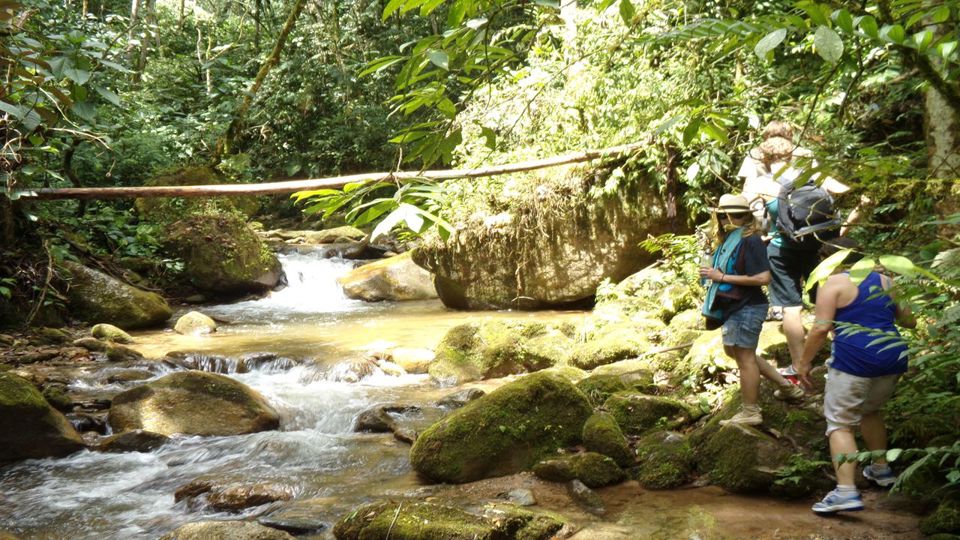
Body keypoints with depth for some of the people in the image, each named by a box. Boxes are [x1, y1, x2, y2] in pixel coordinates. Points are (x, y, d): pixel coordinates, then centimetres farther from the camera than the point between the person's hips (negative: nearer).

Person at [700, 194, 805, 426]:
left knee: (744, 357, 0)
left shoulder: (750, 241, -19)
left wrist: (722, 277, -24)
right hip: (734, 307, 10)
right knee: (734, 351, 21)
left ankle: (750, 413, 14)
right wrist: (713, 273, 2)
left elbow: (763, 277, -26)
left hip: (747, 308, -10)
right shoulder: (729, 239, 8)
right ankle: (786, 385, 30)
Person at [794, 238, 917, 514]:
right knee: (870, 410, 30)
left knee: (839, 422, -1)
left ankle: (846, 491, -14)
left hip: (854, 360, -7)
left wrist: (804, 362, -3)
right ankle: (881, 469, 38)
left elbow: (821, 328, -12)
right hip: (892, 359, 7)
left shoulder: (834, 283, -3)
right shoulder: (884, 281, 15)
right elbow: (909, 321, 21)